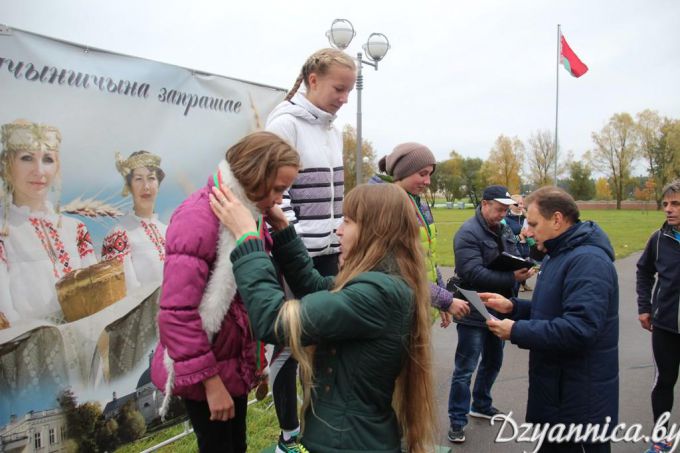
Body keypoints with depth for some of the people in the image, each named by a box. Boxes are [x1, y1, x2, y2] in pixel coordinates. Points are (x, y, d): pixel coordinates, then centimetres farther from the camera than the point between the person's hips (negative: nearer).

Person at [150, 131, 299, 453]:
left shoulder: (248, 212, 4)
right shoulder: (198, 219, -23)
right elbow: (177, 313, -25)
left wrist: (255, 360, 13)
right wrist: (211, 381, -21)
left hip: (235, 362, 8)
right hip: (206, 372, -8)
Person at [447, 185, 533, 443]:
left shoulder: (505, 231, 7)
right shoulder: (468, 233, -18)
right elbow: (474, 274, -27)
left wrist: (523, 269, -11)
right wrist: (512, 278, -29)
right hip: (474, 312, -8)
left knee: (493, 361, 22)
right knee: (465, 369, 0)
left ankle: (481, 405, 41)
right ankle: (458, 420, 14)